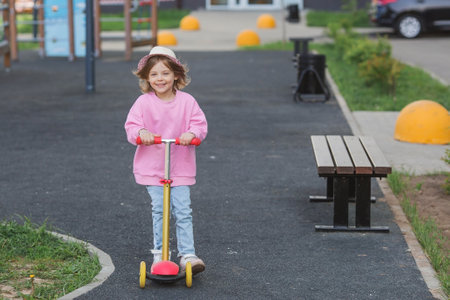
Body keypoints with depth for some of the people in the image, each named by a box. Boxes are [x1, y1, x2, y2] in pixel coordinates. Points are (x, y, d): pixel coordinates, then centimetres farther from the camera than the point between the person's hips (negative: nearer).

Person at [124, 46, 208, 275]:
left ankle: (187, 254, -1)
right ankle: (159, 253, 11)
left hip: (180, 167, 0)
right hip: (152, 167, 0)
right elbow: (131, 125, -4)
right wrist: (141, 132, -26)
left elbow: (200, 123, -2)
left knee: (183, 211, -5)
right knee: (159, 210, -2)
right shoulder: (143, 102, -2)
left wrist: (191, 133, -24)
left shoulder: (186, 101, 0)